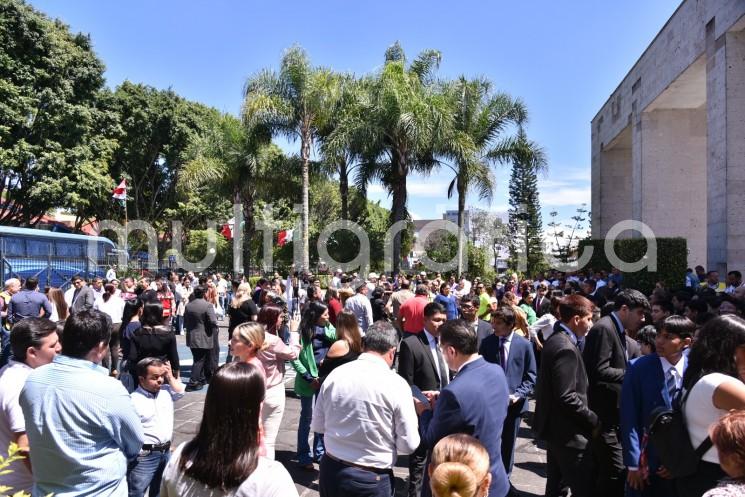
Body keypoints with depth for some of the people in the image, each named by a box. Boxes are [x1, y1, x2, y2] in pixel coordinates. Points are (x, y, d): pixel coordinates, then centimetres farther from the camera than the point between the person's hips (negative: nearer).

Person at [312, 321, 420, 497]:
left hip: (330, 470, 3)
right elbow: (408, 445, -11)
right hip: (372, 479, -3)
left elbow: (317, 426, 5)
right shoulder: (396, 384, -17)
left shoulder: (335, 374, -6)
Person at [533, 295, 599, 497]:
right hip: (568, 431, -10)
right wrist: (593, 420, -13)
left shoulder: (556, 339, 8)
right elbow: (566, 397, -25)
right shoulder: (566, 348, -22)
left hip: (555, 426, 10)